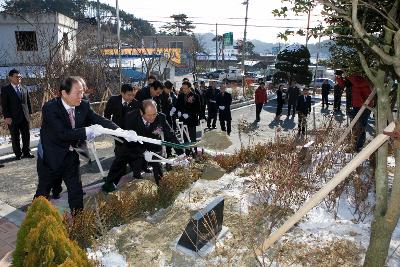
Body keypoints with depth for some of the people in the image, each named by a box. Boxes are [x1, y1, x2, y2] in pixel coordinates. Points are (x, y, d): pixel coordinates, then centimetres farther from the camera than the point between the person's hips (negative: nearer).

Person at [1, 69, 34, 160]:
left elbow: (28, 102, 14)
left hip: (25, 117, 4)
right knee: (15, 138, 7)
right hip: (13, 118, -4)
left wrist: (30, 113, 7)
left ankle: (26, 152, 21)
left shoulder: (24, 89, 10)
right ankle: (18, 154, 19)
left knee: (26, 136, 9)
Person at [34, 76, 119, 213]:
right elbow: (62, 133, -32)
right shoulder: (50, 108, -25)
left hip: (70, 155, 4)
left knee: (76, 188, 8)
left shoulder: (83, 106, -10)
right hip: (50, 156, -4)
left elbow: (100, 120, -11)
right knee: (44, 189, 16)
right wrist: (88, 131, -37)